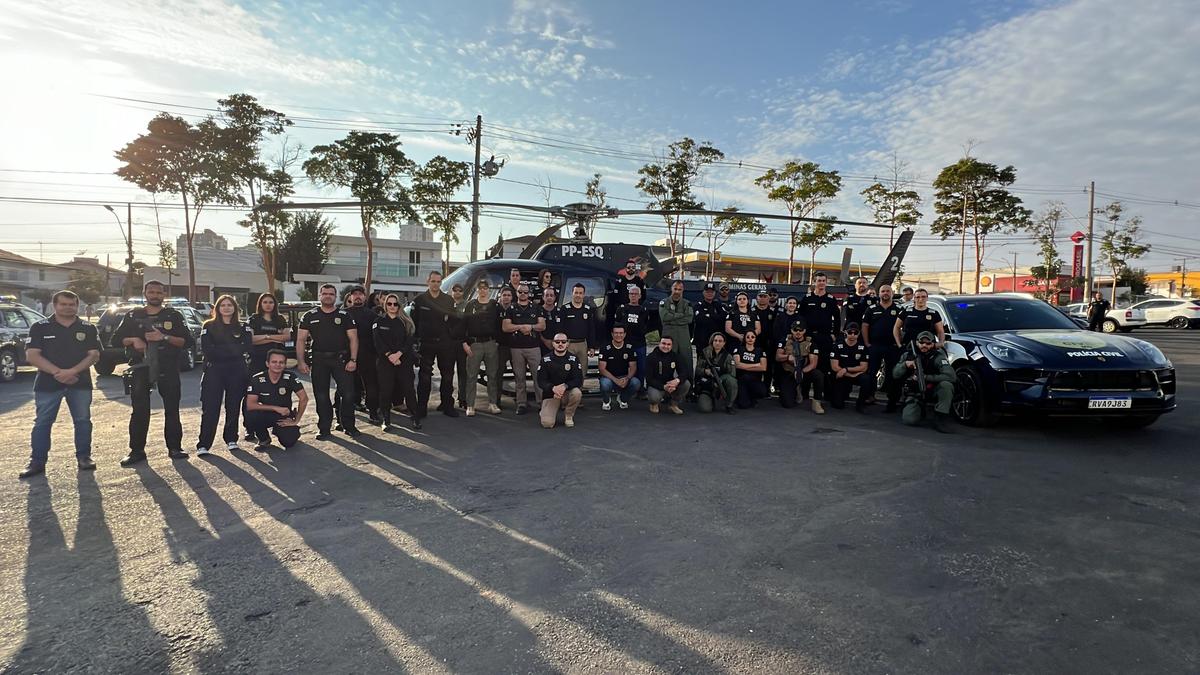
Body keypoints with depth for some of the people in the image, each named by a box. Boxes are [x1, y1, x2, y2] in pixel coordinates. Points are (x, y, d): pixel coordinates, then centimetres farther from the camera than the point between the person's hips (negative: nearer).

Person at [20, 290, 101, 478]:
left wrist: (72, 371, -16)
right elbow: (32, 355, -5)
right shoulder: (40, 327, 3)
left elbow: (94, 355, -1)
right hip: (47, 383, -1)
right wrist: (57, 372, -17)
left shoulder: (88, 329, 6)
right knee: (42, 423, 2)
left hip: (81, 383, 1)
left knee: (83, 421, 5)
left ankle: (84, 457, 14)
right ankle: (37, 461, 9)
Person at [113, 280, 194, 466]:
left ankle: (174, 447, 9)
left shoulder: (174, 316, 6)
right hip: (140, 368, 1)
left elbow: (188, 341, -1)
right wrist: (133, 340, -7)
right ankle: (137, 450, 8)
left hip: (167, 369, -1)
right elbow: (116, 340, 12)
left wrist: (164, 337, -15)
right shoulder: (133, 315, 12)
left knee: (172, 409, 2)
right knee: (139, 411, 2)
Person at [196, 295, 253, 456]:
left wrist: (220, 350, -11)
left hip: (237, 371, 1)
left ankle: (231, 439, 18)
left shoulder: (243, 327, 9)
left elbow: (246, 348, -5)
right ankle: (203, 444, -2)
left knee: (233, 407, 6)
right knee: (210, 408, -4)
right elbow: (207, 349, -6)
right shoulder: (208, 326, 6)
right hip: (214, 371, -1)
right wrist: (234, 349, -12)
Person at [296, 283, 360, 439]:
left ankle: (348, 425, 10)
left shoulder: (345, 315, 6)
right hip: (319, 360, 1)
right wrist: (301, 362, -5)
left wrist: (353, 360, -8)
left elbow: (353, 339, 3)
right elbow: (301, 340, 5)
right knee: (321, 396, 5)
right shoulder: (309, 316, 8)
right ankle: (324, 428, 17)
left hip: (341, 359, -1)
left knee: (348, 393, -6)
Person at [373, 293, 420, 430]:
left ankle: (415, 418, 5)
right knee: (386, 390, -1)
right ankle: (385, 420, 9)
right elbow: (378, 341, -4)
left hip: (405, 360, 0)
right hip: (385, 361, 0)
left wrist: (398, 354, -14)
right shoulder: (379, 321, 7)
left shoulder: (406, 322, 9)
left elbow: (411, 339, -1)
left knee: (409, 389, -2)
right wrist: (390, 355, -14)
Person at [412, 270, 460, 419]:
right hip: (426, 343, -2)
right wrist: (416, 340, -3)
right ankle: (421, 407, 6)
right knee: (424, 376, 0)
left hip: (446, 343, 2)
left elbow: (456, 319, 7)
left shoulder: (449, 300, 9)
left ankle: (447, 405, 17)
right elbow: (413, 321, 2)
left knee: (447, 375, 7)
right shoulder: (419, 300, 4)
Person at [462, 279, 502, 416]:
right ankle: (470, 406, 3)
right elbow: (463, 325, 1)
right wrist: (465, 343, -8)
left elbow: (499, 324, 10)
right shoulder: (470, 305, 6)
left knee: (493, 375, 5)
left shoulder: (495, 305, 10)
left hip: (491, 343, 2)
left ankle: (493, 403, 14)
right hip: (474, 344, -2)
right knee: (471, 376, -2)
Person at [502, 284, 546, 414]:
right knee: (519, 377, 2)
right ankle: (521, 404, 7)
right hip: (516, 347, 0)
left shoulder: (536, 308, 13)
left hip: (534, 346, 0)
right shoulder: (511, 309, 11)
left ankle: (541, 401, 0)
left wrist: (531, 327, -12)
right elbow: (505, 327, -1)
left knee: (538, 375, -5)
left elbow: (542, 326, 5)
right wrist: (522, 326, -9)